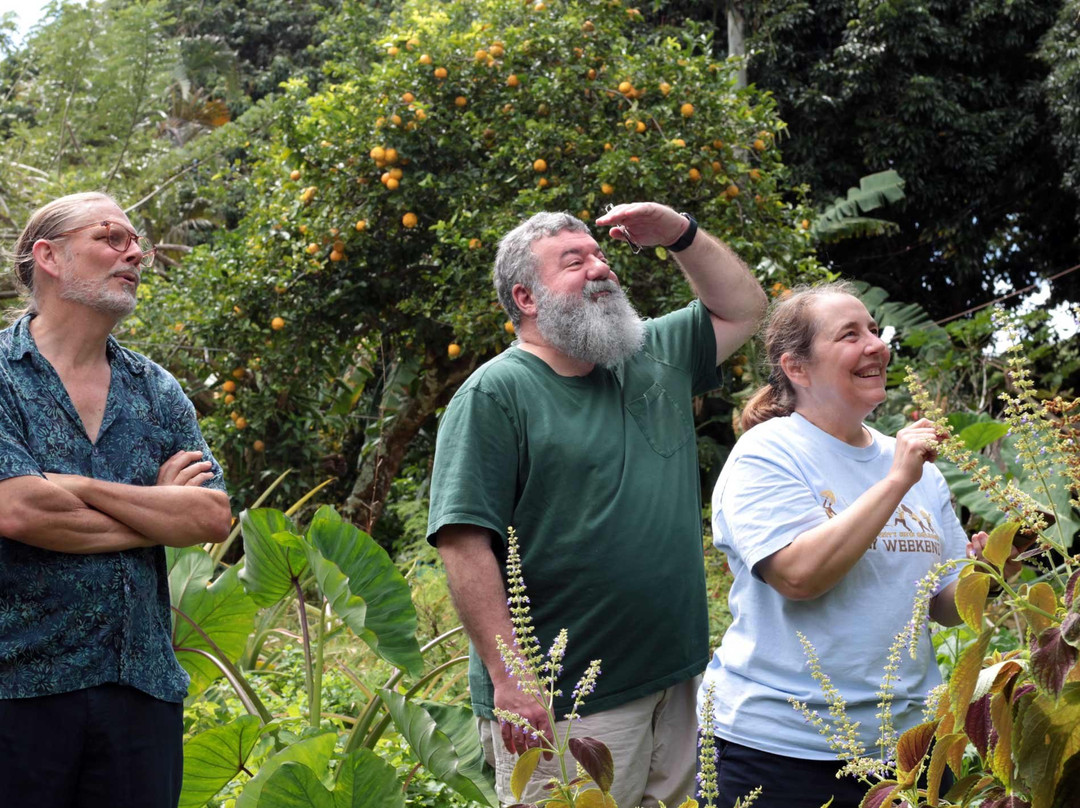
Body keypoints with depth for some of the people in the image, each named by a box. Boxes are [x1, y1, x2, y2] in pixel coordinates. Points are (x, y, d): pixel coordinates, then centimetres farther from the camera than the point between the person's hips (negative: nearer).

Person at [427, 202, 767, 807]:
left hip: (673, 688, 7)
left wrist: (681, 234, 8)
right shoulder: (493, 395, -10)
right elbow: (465, 543, -17)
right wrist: (508, 679, -22)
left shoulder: (655, 359, 12)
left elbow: (743, 308, 24)